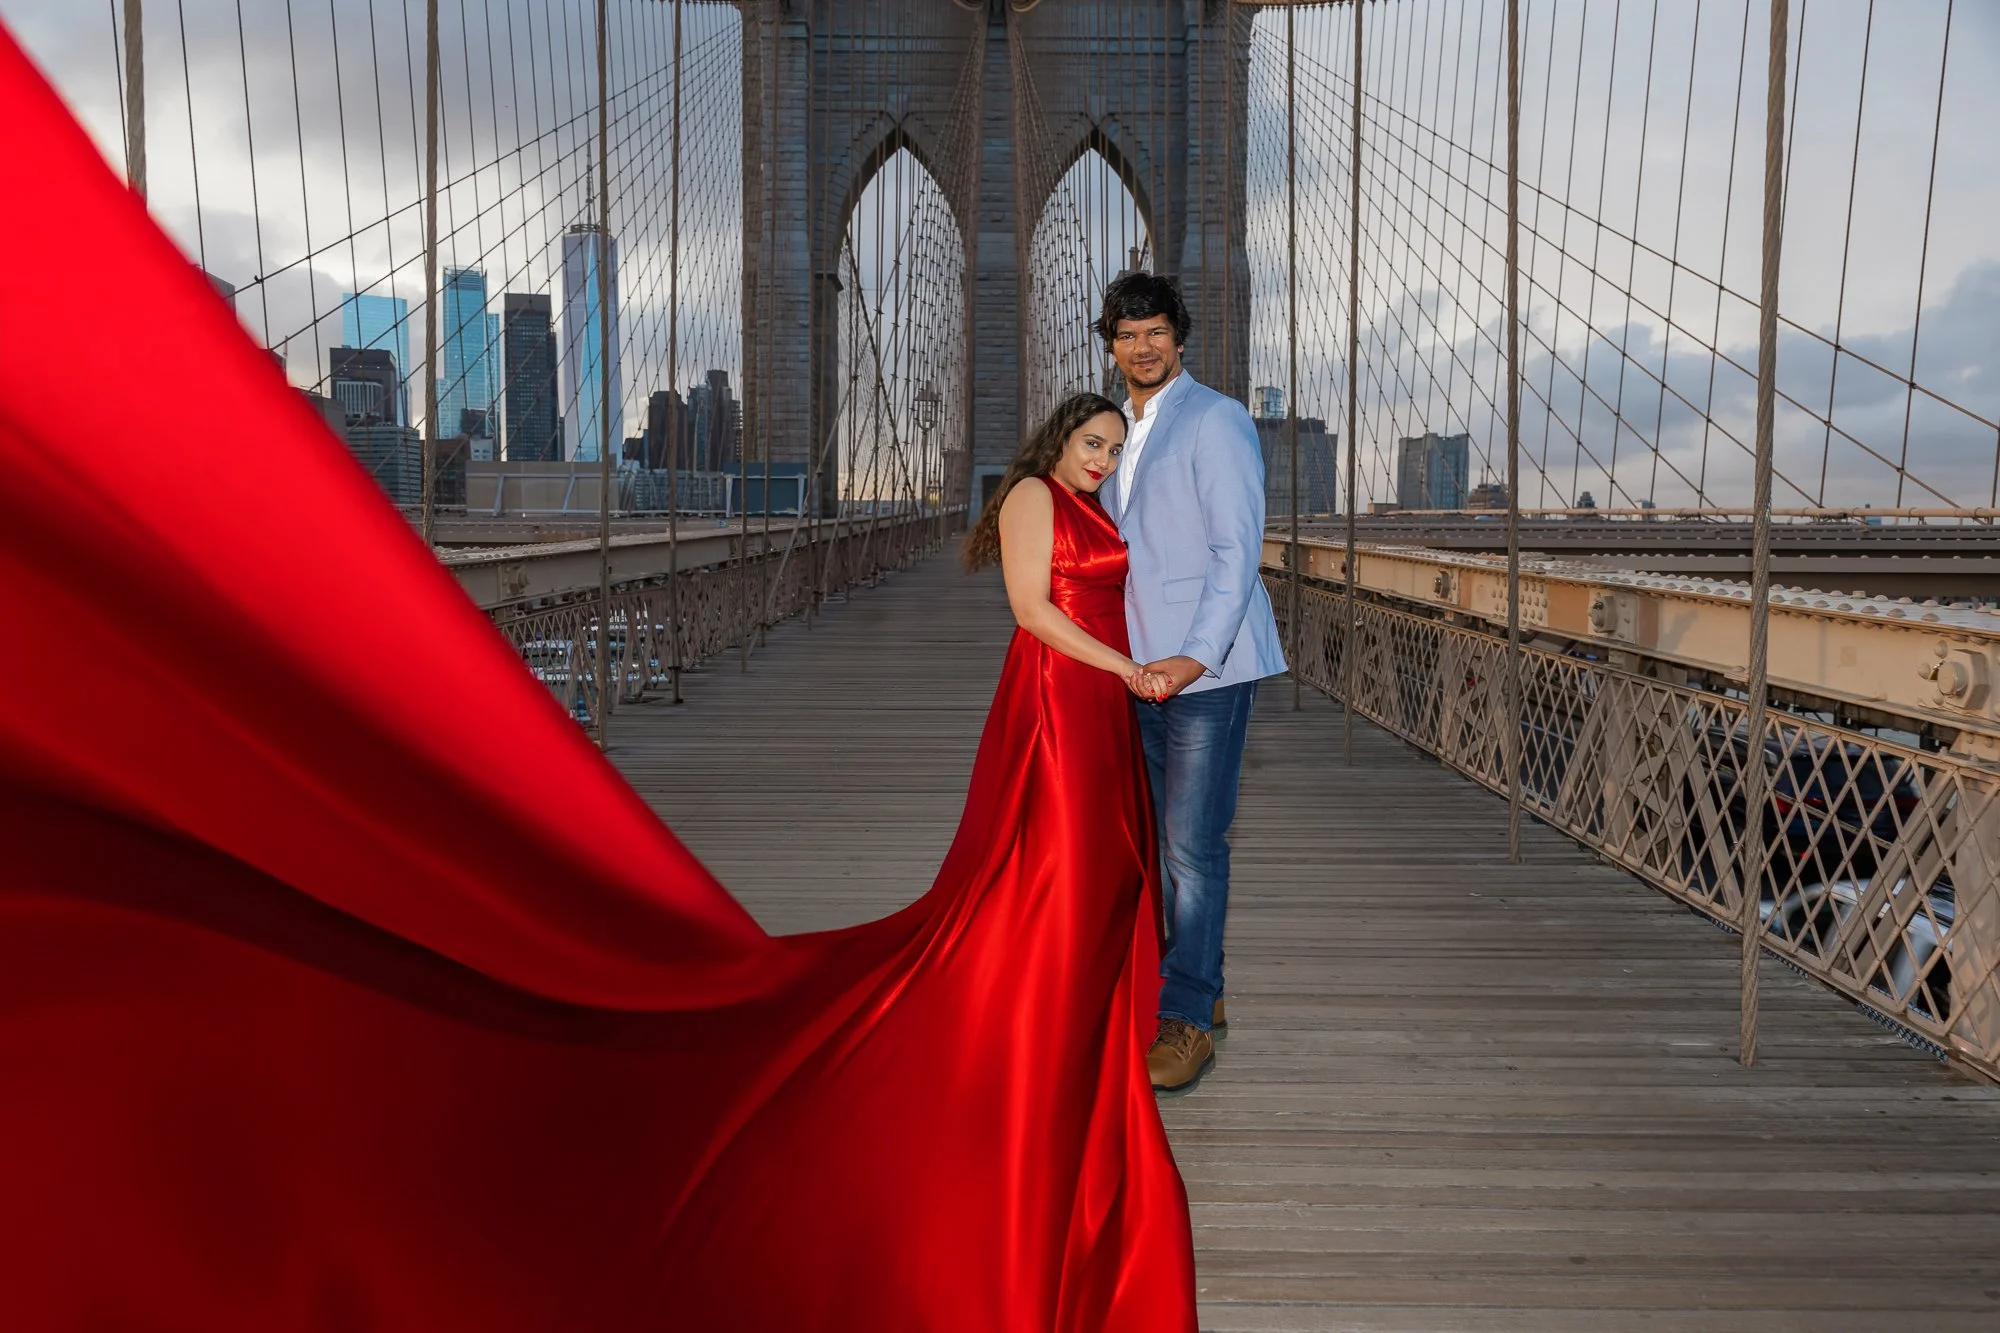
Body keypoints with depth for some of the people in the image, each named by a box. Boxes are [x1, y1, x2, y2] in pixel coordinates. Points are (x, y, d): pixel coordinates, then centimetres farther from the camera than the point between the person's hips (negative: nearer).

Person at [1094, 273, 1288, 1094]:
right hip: (1144, 668, 8)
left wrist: (1196, 655, -21)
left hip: (1206, 670, -8)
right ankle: (1198, 990, 26)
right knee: (1166, 840, 13)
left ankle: (1189, 1019, 1)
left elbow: (1238, 549, -13)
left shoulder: (1216, 420, -6)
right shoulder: (1123, 432, 18)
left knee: (1195, 845, -8)